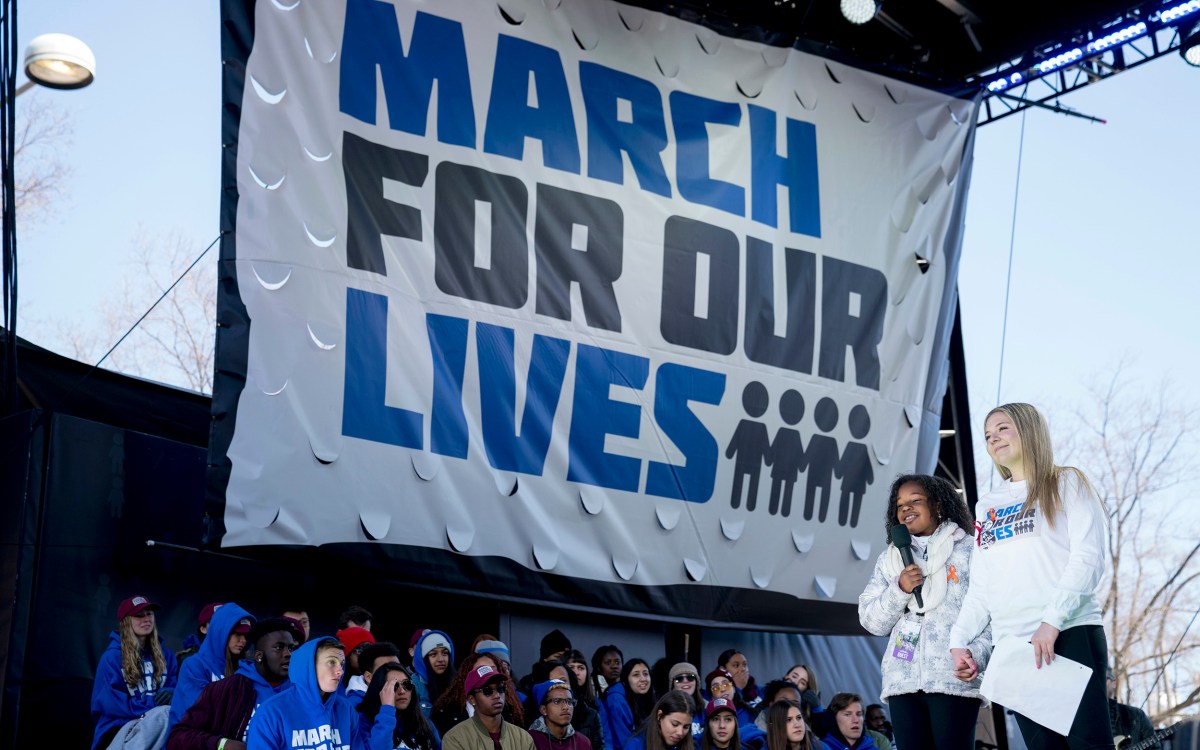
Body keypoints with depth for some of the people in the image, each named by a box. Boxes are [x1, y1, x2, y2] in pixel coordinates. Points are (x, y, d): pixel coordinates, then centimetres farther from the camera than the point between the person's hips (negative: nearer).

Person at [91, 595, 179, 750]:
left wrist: (170, 695, -11)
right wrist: (153, 705, -14)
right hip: (120, 729, -4)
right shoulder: (112, 657, 1)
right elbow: (109, 703, -7)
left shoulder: (165, 654, 16)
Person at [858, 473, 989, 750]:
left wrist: (976, 655, -17)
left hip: (954, 678, -4)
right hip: (903, 680, 4)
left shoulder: (969, 549, 7)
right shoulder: (890, 558, 20)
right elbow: (871, 621, 14)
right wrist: (899, 589, -3)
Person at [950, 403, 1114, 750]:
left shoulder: (1066, 484, 8)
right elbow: (980, 586, 19)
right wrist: (959, 640, 4)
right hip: (1012, 644, 5)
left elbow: (1089, 558, -5)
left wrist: (1052, 621, -16)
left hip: (1071, 634, -5)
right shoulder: (987, 507, 22)